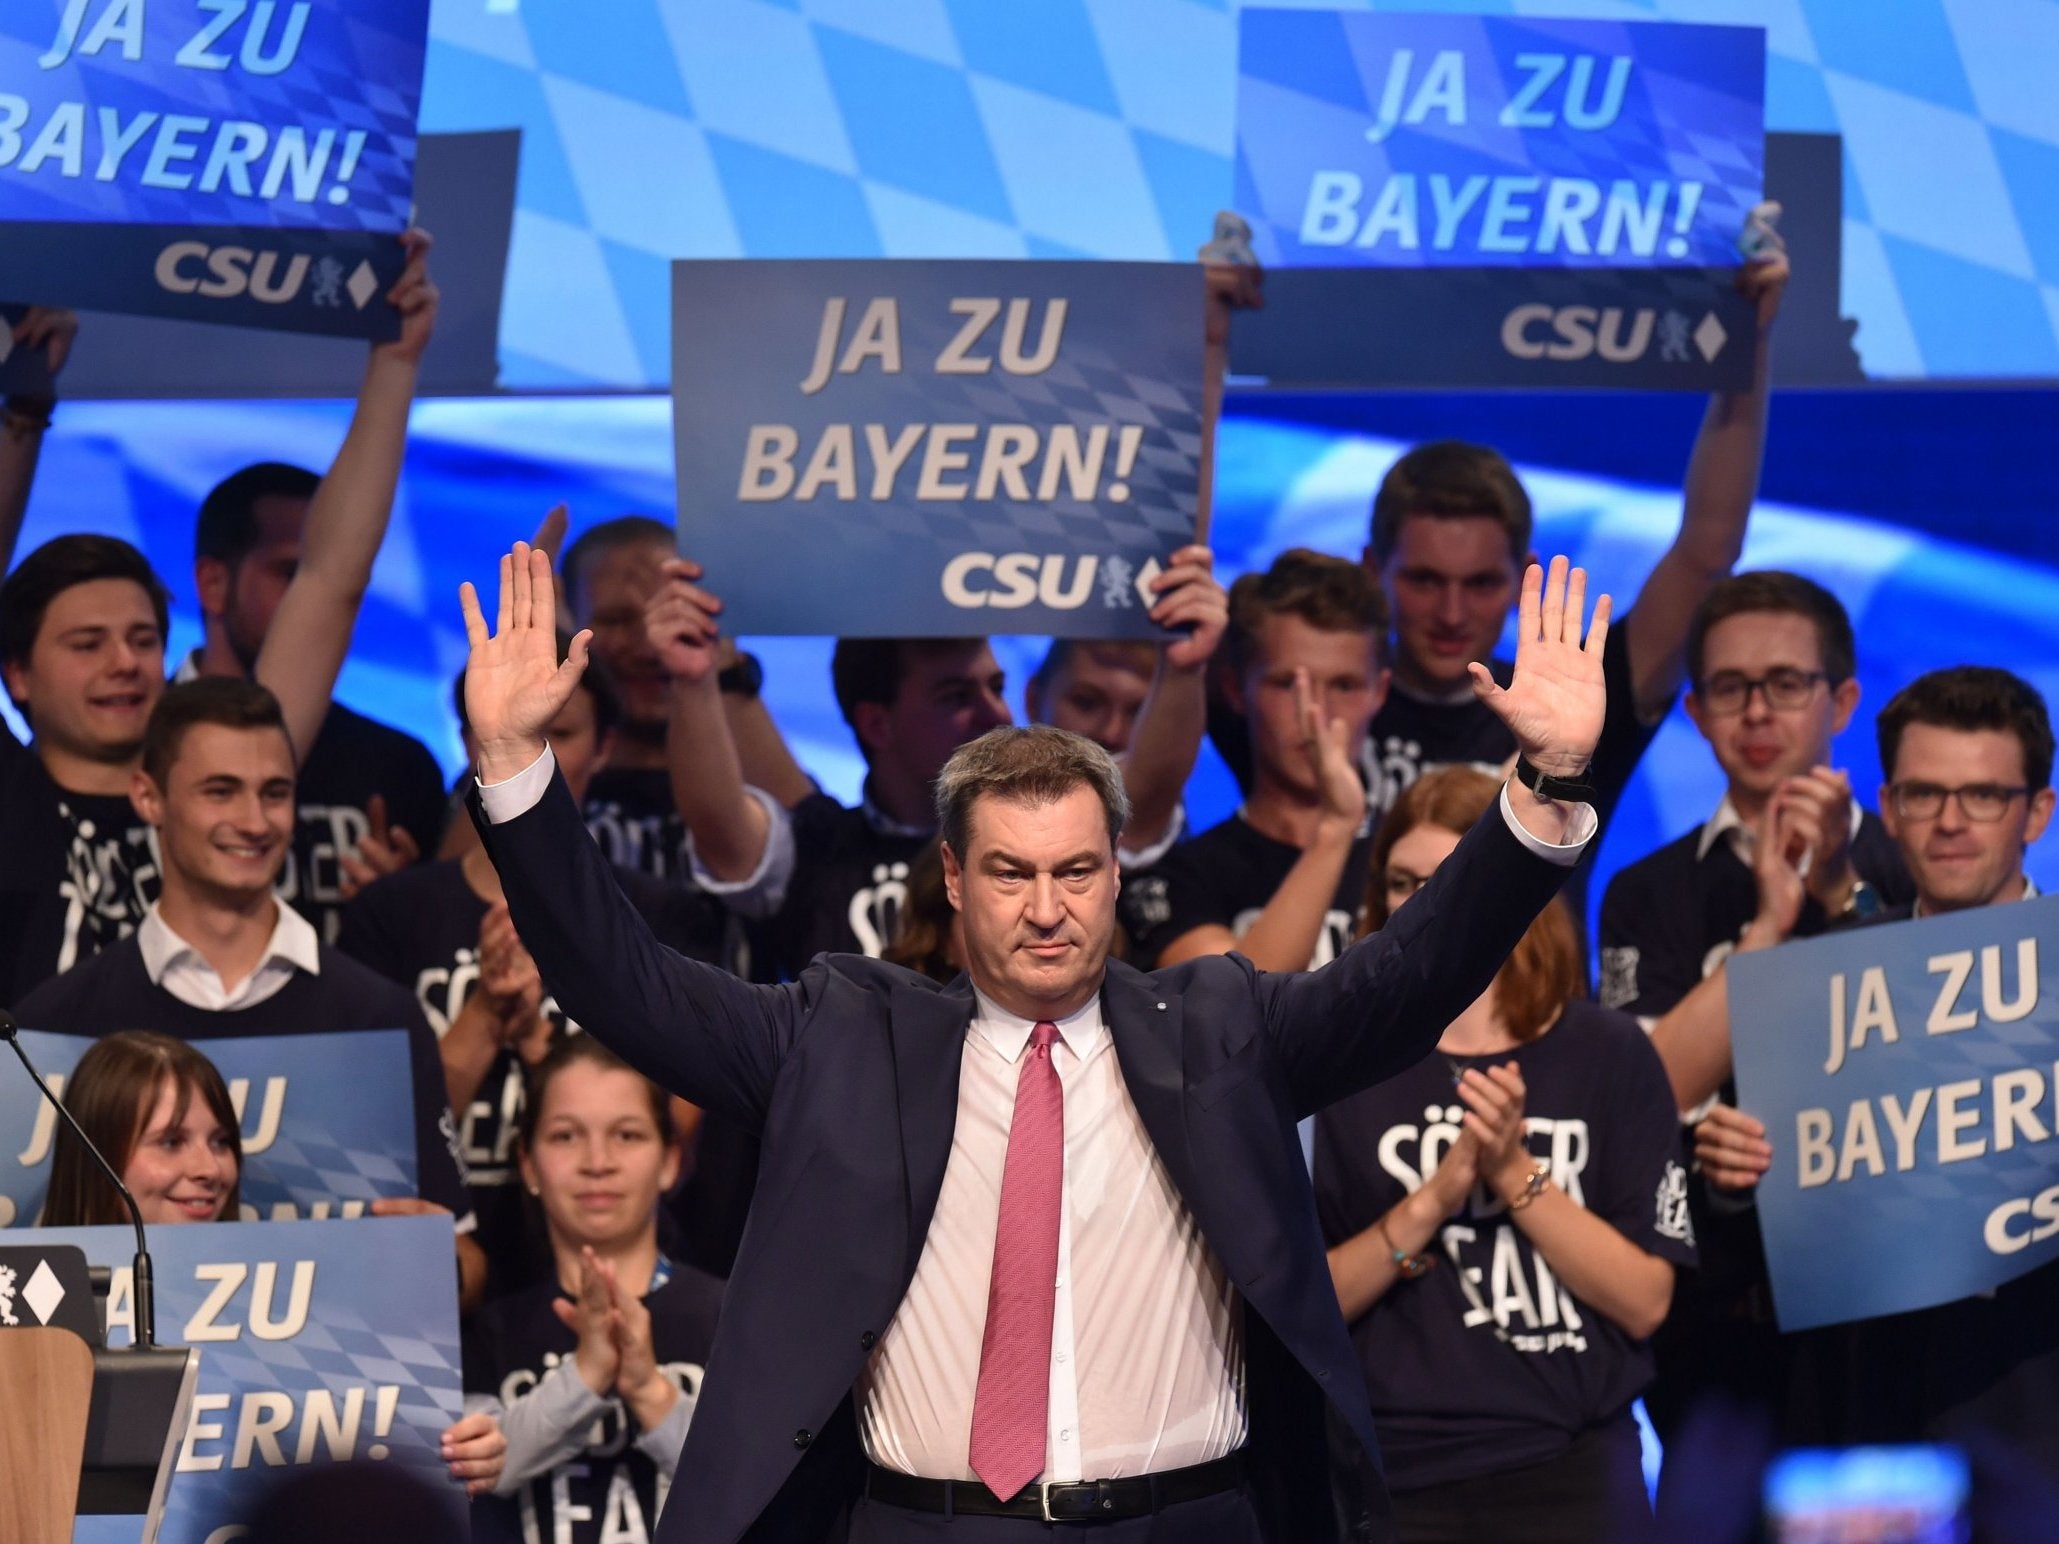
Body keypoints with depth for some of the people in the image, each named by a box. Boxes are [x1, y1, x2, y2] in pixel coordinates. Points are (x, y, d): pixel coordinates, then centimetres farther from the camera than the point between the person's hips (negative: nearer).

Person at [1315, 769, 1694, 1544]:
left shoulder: (1605, 1052, 3)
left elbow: (1645, 1301, -3)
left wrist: (1515, 1173, -12)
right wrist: (1434, 1200, -14)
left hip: (1568, 1478, 0)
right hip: (1393, 1478, 0)